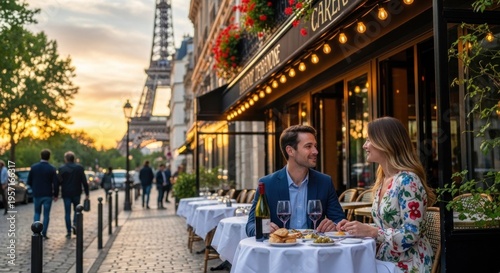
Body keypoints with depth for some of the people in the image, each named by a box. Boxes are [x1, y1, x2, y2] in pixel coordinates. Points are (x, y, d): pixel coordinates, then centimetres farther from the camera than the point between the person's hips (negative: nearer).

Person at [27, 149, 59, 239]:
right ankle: (44, 234, 6)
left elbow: (29, 181, 1)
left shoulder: (33, 167, -4)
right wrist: (55, 195, 2)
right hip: (48, 195, -2)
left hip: (37, 194, 2)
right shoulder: (52, 169, -10)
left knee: (37, 213, 17)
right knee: (46, 214, 7)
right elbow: (56, 183, -11)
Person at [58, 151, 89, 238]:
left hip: (66, 193, -1)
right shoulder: (79, 168, -1)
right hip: (76, 193, 1)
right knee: (76, 209, 19)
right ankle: (75, 224, -2)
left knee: (67, 212, 5)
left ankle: (69, 232, 4)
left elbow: (59, 182, -6)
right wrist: (86, 193, 3)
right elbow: (84, 181, -2)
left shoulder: (62, 169, -5)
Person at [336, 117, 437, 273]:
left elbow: (411, 234, -20)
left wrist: (371, 231, -23)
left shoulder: (408, 180, -17)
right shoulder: (382, 180, 8)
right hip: (384, 260, 7)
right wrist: (359, 228, -1)